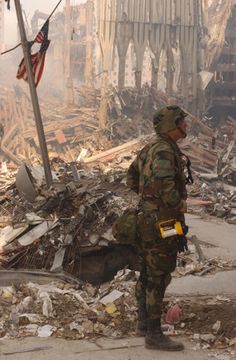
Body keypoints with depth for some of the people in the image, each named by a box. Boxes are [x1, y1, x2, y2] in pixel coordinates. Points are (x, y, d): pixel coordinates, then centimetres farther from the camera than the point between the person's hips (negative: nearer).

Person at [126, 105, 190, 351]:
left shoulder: (150, 149, 9)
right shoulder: (164, 151, -21)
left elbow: (132, 176, 22)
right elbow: (162, 182, -37)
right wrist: (179, 203, -22)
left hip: (146, 218, 10)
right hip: (162, 223, -10)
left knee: (146, 274, 18)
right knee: (159, 278, -2)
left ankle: (143, 323, 31)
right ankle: (154, 335, 5)